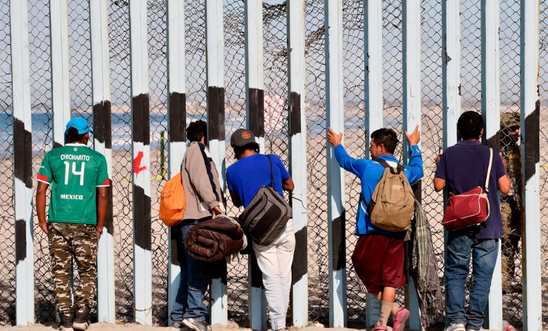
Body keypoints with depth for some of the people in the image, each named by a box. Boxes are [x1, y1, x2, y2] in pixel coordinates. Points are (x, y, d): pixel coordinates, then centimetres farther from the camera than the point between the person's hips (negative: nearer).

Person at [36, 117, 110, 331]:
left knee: (61, 273, 7)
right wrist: (100, 226, 8)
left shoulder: (52, 156, 5)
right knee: (88, 272, 11)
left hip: (58, 224, 1)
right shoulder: (97, 159, 3)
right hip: (86, 225, -1)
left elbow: (41, 190, 1)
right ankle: (81, 314, 4)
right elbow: (103, 195, 1)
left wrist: (42, 221, 8)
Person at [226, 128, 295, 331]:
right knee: (284, 276, 10)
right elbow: (290, 186, 19)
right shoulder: (273, 160, 4)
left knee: (271, 278, 2)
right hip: (284, 225, 1)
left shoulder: (232, 171, 2)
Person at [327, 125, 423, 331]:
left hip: (372, 233, -4)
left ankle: (396, 310, -5)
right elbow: (417, 170, 33)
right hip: (396, 234, 4)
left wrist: (337, 145, 35)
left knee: (366, 273, 7)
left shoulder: (368, 167, -5)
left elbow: (345, 160, 14)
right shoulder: (404, 172, 8)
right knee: (389, 279, 6)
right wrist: (414, 147, 48)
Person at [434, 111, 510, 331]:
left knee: (455, 273, 8)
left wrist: (440, 166, 19)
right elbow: (504, 188, -2)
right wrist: (503, 168, 17)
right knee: (483, 275, 5)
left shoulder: (449, 154, -1)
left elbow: (438, 185, 0)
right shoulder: (491, 155, -1)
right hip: (487, 225, 0)